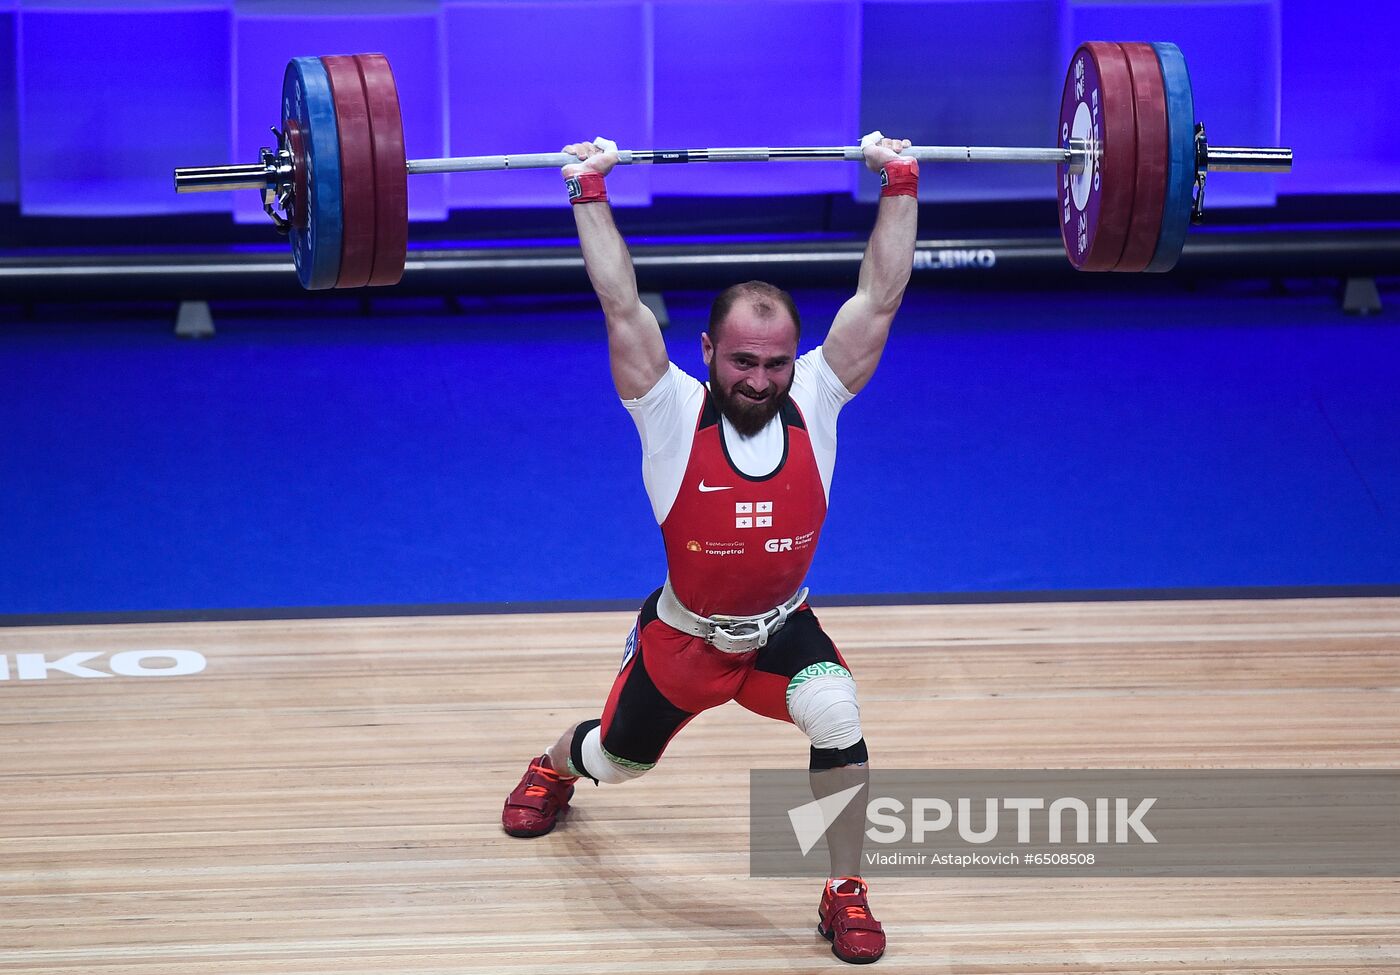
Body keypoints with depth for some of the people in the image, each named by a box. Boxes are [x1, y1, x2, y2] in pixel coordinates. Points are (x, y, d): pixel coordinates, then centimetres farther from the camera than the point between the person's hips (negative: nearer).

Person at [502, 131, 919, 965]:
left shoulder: (816, 401, -19)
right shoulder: (674, 413, -24)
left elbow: (880, 297, -19)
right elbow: (622, 304, -27)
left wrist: (901, 188, -21)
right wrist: (591, 195, -28)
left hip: (783, 628, 0)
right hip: (684, 636, 0)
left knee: (839, 722, -30)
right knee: (620, 761, 23)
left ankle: (847, 894, -13)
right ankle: (557, 767, 62)